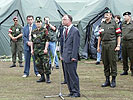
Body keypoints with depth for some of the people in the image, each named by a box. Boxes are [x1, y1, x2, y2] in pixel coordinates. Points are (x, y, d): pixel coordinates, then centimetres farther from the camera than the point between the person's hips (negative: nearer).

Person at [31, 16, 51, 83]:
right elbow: (32, 41, 17)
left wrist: (45, 49, -15)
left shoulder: (44, 31, -3)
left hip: (43, 49, -6)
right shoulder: (33, 32, 13)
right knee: (38, 64, 8)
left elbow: (47, 41, -7)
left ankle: (48, 78, -3)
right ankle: (42, 77, 17)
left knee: (45, 64, -8)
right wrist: (32, 49, 11)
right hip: (36, 50, 6)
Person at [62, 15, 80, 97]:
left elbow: (76, 45, -14)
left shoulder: (75, 31, -11)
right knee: (68, 75, 11)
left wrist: (74, 57, -18)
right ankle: (71, 91, 18)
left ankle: (76, 92, 2)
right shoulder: (66, 30, 16)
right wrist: (63, 55, 16)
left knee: (73, 74, -5)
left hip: (71, 57, -9)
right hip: (66, 57, 9)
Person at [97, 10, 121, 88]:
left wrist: (118, 46, -11)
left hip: (112, 44, -5)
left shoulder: (114, 24, 0)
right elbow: (100, 36, 17)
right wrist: (98, 46, 12)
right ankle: (107, 80, 14)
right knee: (105, 62, 7)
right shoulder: (102, 24, 14)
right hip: (104, 45, 5)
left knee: (112, 62, -4)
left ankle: (113, 81, 3)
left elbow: (118, 36, -3)